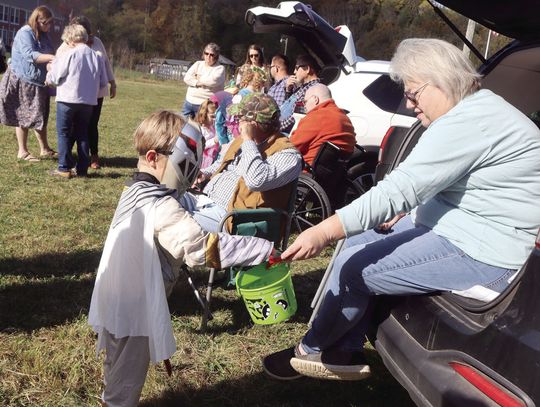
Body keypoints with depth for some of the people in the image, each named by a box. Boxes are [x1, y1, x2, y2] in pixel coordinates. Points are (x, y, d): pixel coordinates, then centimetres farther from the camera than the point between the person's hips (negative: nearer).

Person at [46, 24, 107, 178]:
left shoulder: (69, 54, -9)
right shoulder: (96, 57, 3)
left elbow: (53, 77, -6)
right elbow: (103, 82, 9)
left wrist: (49, 77, 17)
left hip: (67, 100, -4)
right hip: (88, 101, 4)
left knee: (63, 133, 6)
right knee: (82, 134, 13)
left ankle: (64, 168, 4)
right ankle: (82, 169, 13)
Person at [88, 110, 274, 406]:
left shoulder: (136, 192, 3)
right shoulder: (160, 208, -28)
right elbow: (204, 246, -36)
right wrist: (268, 251, -35)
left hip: (120, 301, 9)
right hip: (134, 308, -9)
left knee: (119, 367, 29)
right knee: (128, 375, 11)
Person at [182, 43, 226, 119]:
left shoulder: (220, 68, -1)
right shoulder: (198, 64, 13)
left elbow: (213, 81, -20)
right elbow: (186, 78, 3)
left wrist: (199, 79, -4)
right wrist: (198, 83, -14)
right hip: (189, 102, 6)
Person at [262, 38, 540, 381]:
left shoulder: (468, 122, -23)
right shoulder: (474, 110, 12)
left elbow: (400, 190, -30)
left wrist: (324, 232, -31)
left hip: (482, 255, -11)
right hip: (459, 228, 11)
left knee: (354, 269, -10)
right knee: (356, 243, 8)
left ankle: (312, 351, 14)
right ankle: (346, 353, 14)